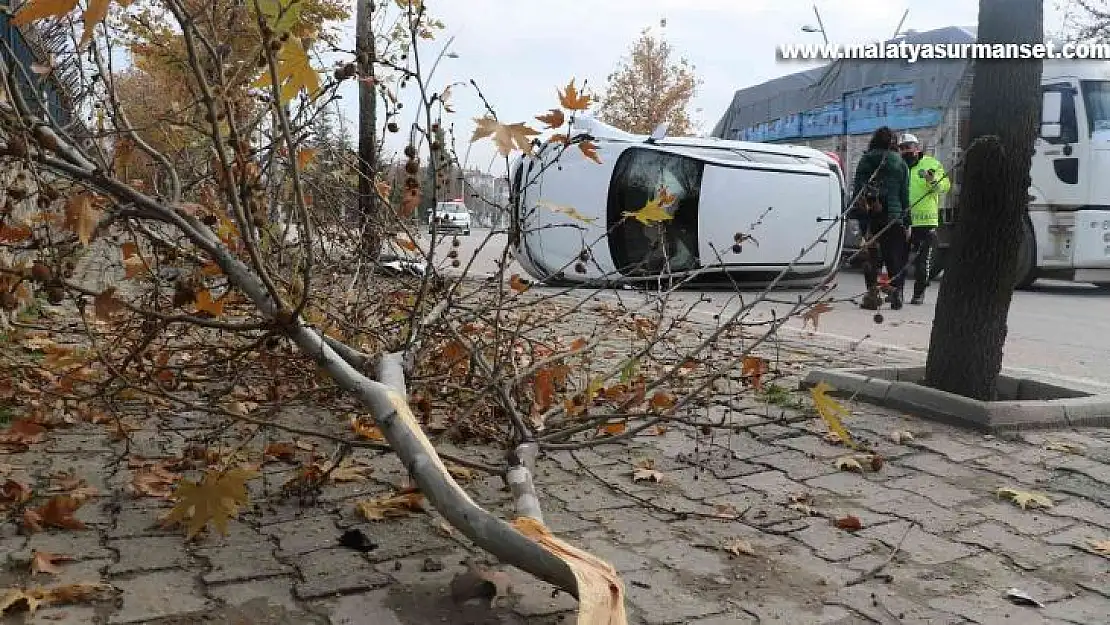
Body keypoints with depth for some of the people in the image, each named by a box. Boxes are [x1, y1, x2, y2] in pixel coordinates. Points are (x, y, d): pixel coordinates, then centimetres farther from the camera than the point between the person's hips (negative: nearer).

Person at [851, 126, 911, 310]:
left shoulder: (865, 160, 7)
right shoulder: (900, 163, 6)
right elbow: (904, 194, 6)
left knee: (870, 254, 4)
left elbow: (856, 188, 3)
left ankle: (872, 293, -1)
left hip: (868, 215, 0)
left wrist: (857, 212, 5)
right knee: (894, 256, 7)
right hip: (892, 216, 0)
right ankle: (895, 293, 8)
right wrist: (906, 221, 9)